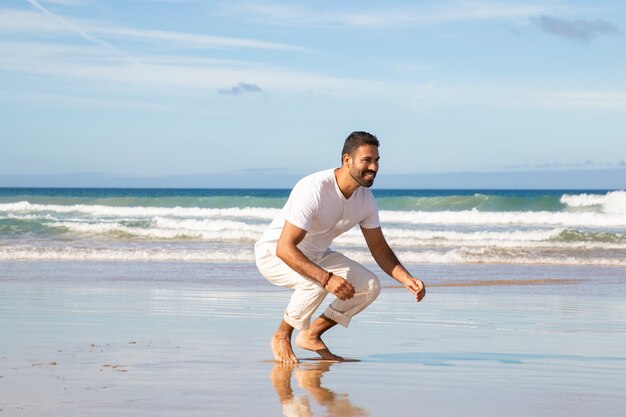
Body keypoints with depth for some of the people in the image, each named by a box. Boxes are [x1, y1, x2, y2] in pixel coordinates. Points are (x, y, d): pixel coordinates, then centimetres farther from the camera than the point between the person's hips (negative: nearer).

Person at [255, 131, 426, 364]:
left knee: (370, 286, -7)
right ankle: (281, 337, -10)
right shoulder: (313, 190, -33)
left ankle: (311, 335, 7)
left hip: (317, 255, 8)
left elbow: (380, 249, 3)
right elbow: (285, 248, -37)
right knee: (317, 282, -36)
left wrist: (407, 280, -15)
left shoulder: (366, 198, -9)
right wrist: (327, 278, -46)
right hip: (274, 254, -7)